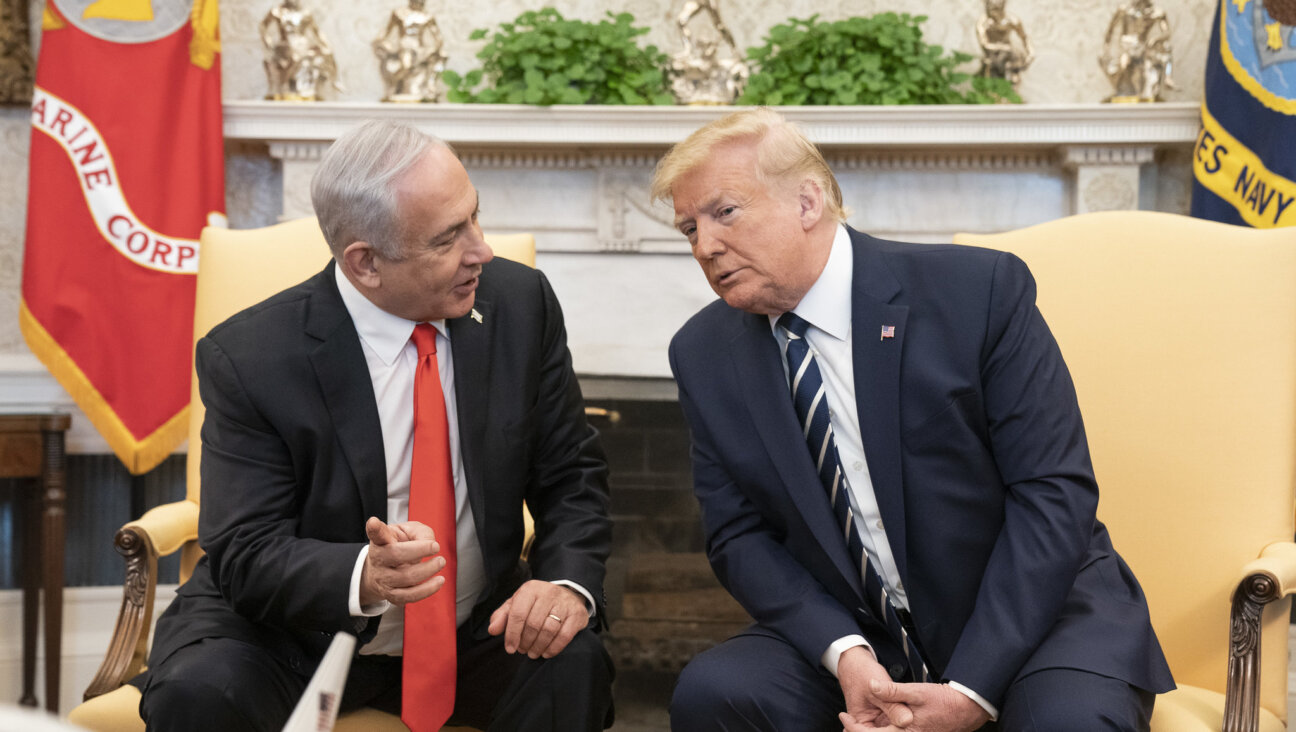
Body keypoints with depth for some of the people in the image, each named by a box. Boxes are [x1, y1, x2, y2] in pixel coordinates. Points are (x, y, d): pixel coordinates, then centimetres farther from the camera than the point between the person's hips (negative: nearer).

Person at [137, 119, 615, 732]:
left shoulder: (521, 303, -7)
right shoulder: (247, 357, -16)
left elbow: (572, 474, 1)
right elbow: (246, 555, -17)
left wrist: (568, 582, -20)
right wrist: (364, 577, -37)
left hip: (474, 628, 2)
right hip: (295, 635, -1)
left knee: (574, 666, -27)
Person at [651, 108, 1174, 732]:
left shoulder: (980, 290, -12)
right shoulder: (703, 355, 0)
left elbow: (1054, 493, -14)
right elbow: (739, 536, 0)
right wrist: (845, 655, -18)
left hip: (1030, 611, -3)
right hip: (850, 633, 3)